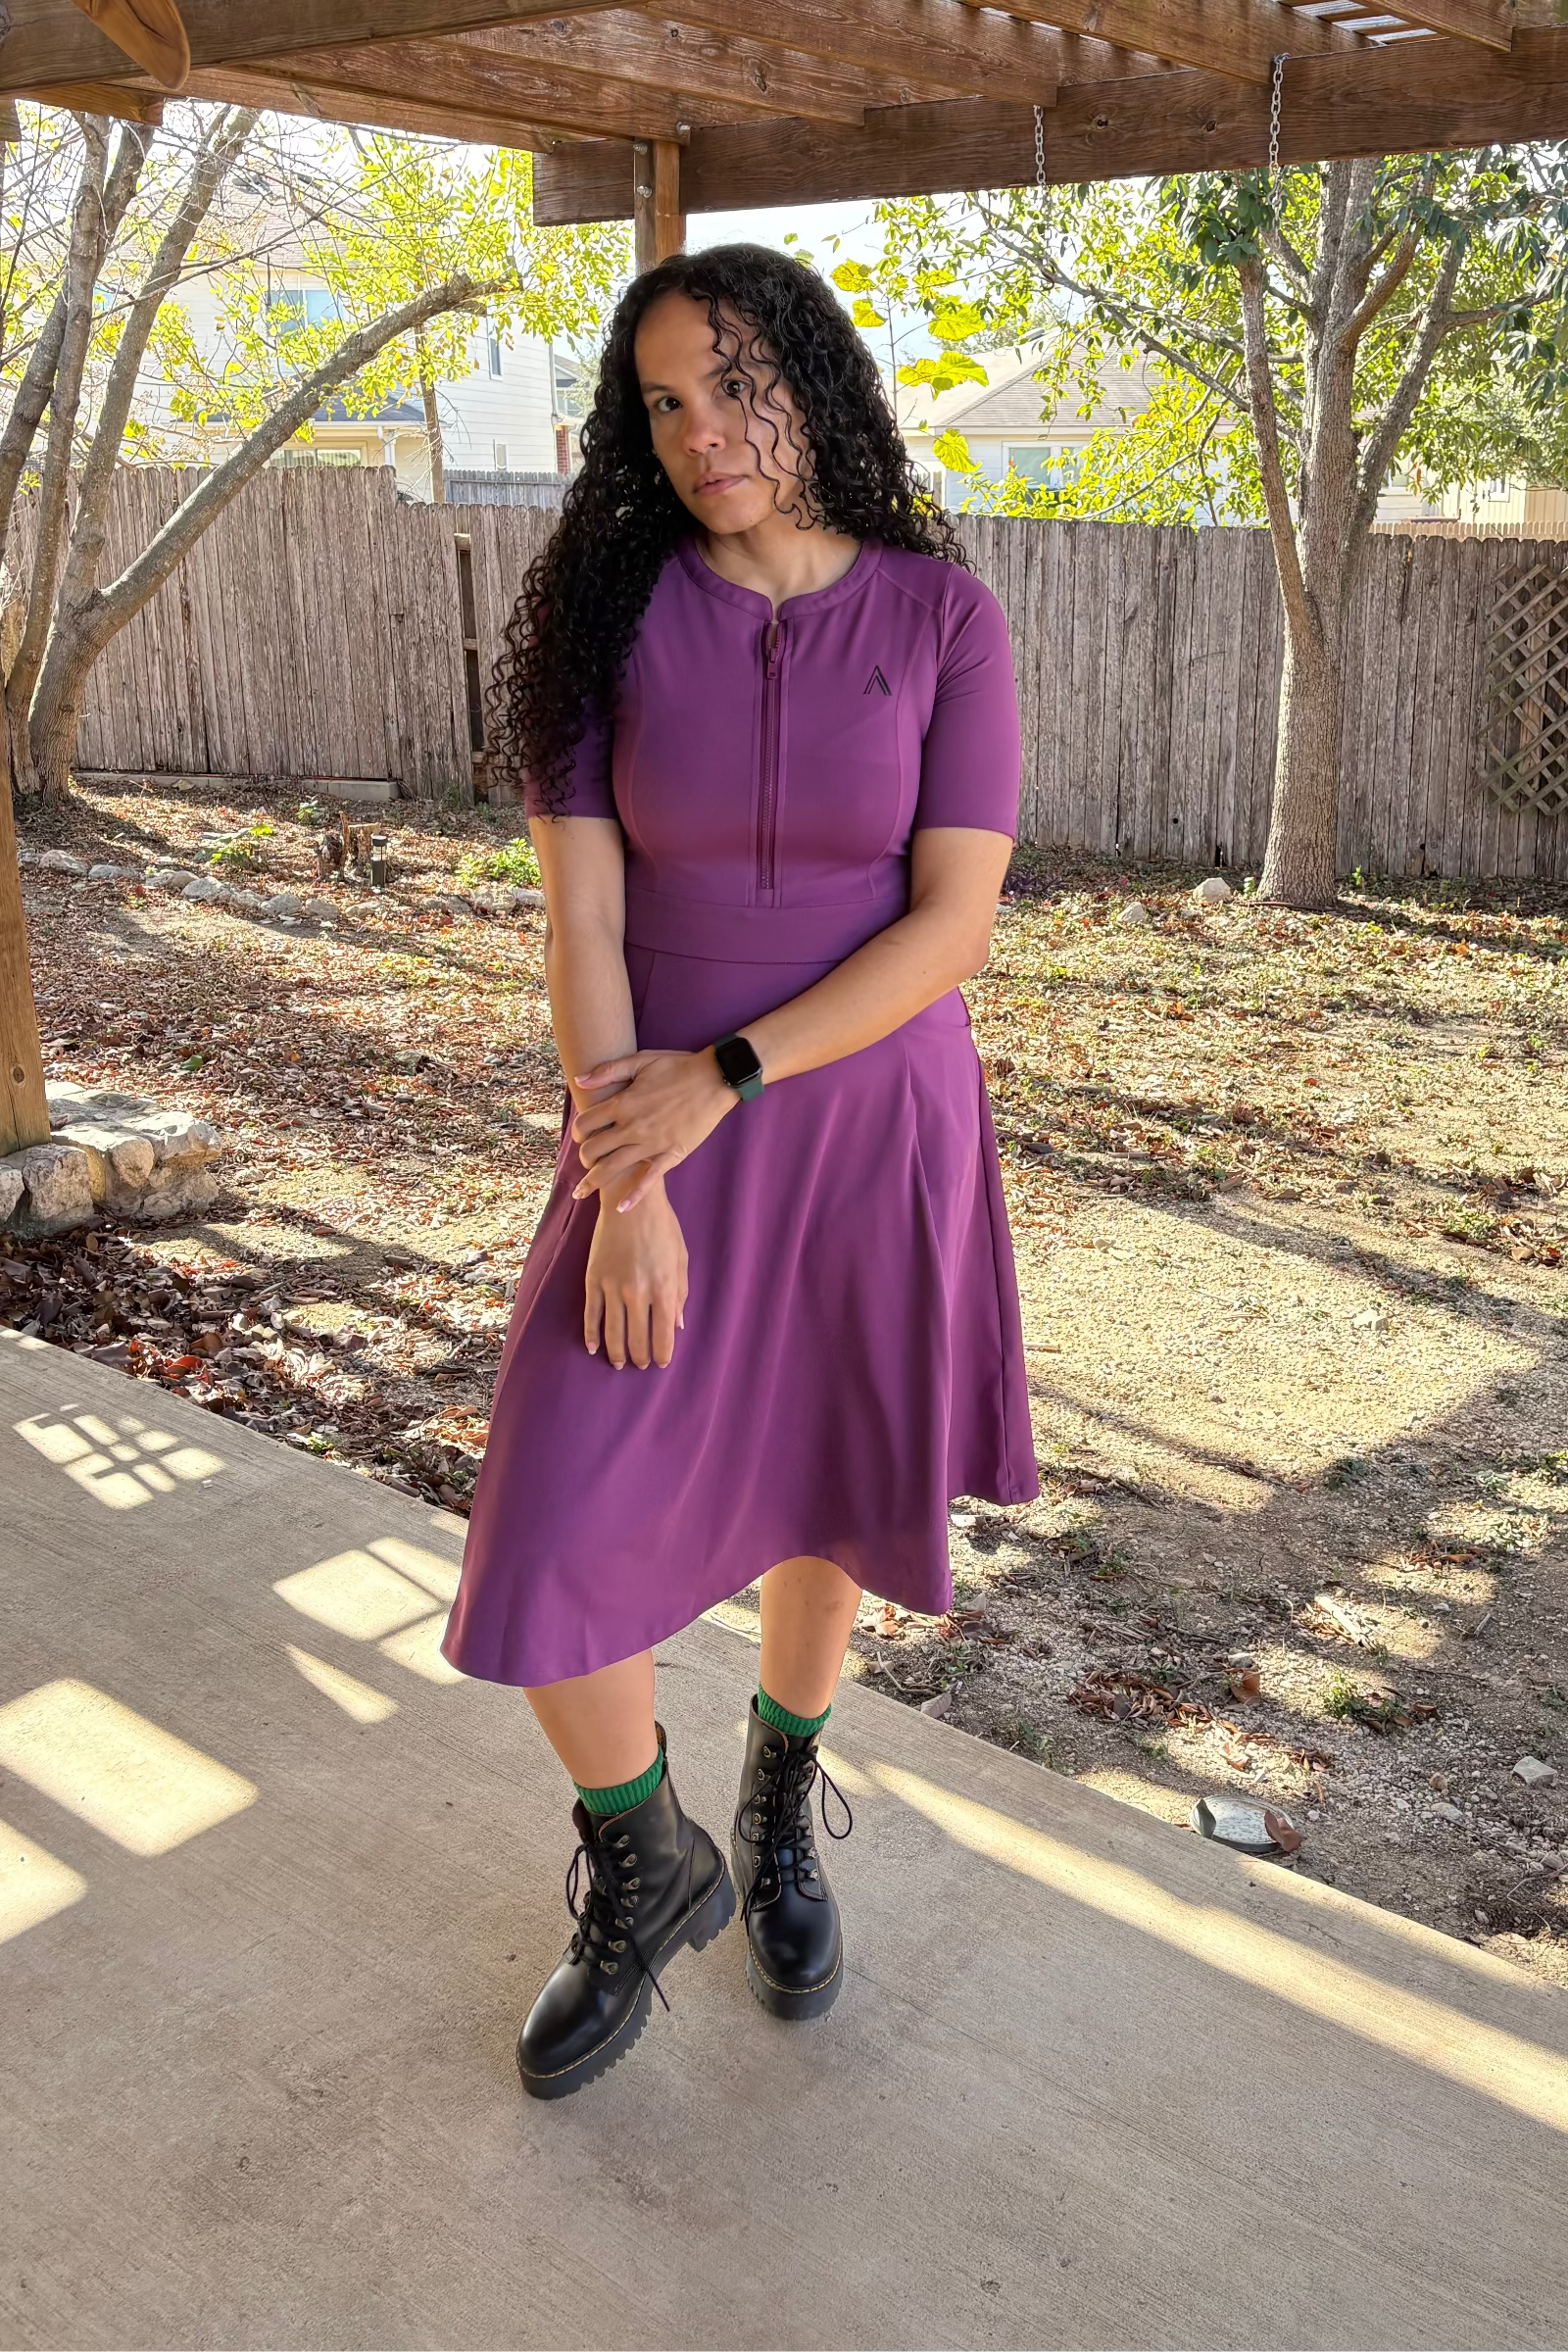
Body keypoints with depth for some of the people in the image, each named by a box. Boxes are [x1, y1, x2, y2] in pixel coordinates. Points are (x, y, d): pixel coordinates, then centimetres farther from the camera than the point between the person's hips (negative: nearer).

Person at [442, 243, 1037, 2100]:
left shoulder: (941, 616, -7)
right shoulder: (612, 613, -5)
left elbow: (953, 922, -12)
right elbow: (580, 918, -9)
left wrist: (718, 1077, -18)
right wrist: (628, 1186, -15)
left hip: (873, 1126, 0)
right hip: (658, 1126, 1)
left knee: (823, 1492, 15)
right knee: (552, 1543, -5)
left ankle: (779, 1813, 44)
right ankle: (648, 1872, 24)